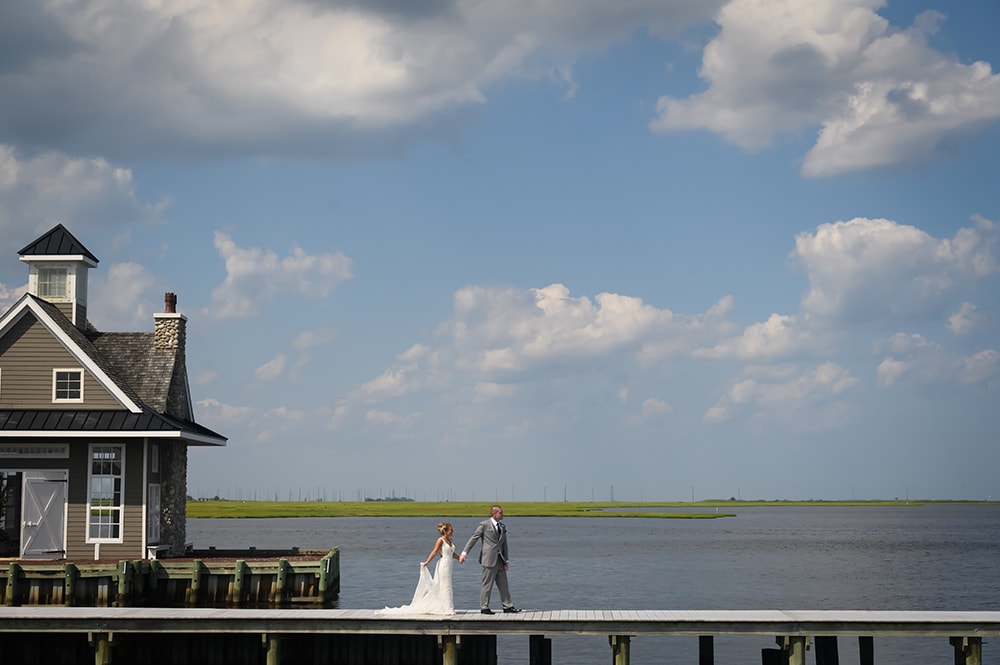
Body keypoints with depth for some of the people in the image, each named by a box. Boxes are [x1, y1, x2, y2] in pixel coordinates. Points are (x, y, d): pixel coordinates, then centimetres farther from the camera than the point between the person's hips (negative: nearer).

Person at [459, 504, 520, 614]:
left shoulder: (502, 527, 15)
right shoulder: (484, 525, -4)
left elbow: (504, 545, 17)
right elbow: (473, 538, -6)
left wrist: (506, 561, 11)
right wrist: (464, 553, -14)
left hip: (500, 560, 6)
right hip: (489, 559, -6)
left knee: (503, 585, 9)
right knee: (487, 584, -2)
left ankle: (507, 606, 16)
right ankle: (484, 607, 6)